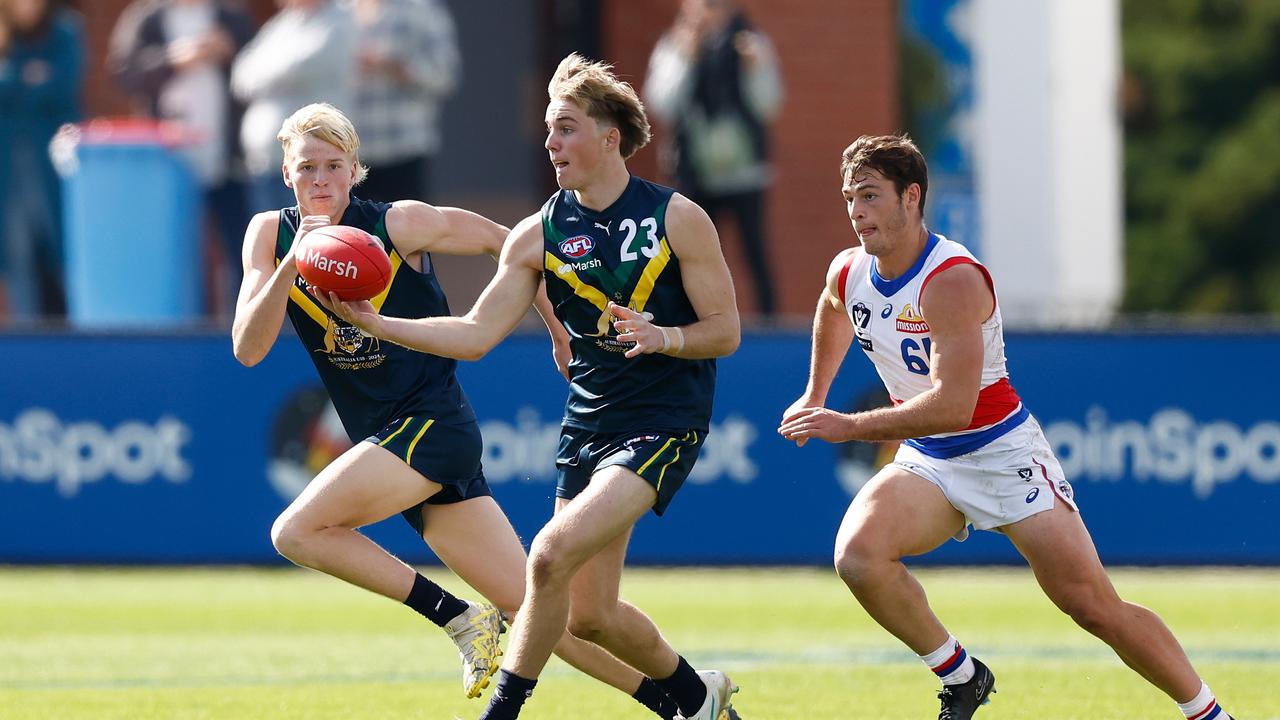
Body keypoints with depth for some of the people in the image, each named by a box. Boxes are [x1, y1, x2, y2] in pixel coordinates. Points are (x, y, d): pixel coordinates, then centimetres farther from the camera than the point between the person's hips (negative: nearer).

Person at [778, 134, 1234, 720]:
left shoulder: (953, 280, -26)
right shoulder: (847, 274, -2)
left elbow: (952, 406, -33)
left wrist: (850, 426, -30)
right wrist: (814, 397, 29)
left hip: (1003, 455, -6)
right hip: (926, 464, 6)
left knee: (1095, 607, -9)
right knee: (857, 556, -23)